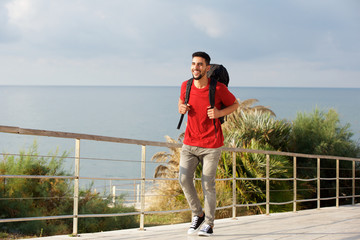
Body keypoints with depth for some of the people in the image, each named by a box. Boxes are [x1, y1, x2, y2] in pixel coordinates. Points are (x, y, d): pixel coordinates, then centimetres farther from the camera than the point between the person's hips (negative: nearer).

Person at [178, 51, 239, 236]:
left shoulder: (218, 88, -13)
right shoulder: (186, 86, -1)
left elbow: (235, 104, 2)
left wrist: (219, 113, -17)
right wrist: (181, 108, -5)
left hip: (211, 145, -3)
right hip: (190, 143, 3)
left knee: (207, 184, -1)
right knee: (184, 179, -8)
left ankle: (209, 223, 15)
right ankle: (197, 215, 15)